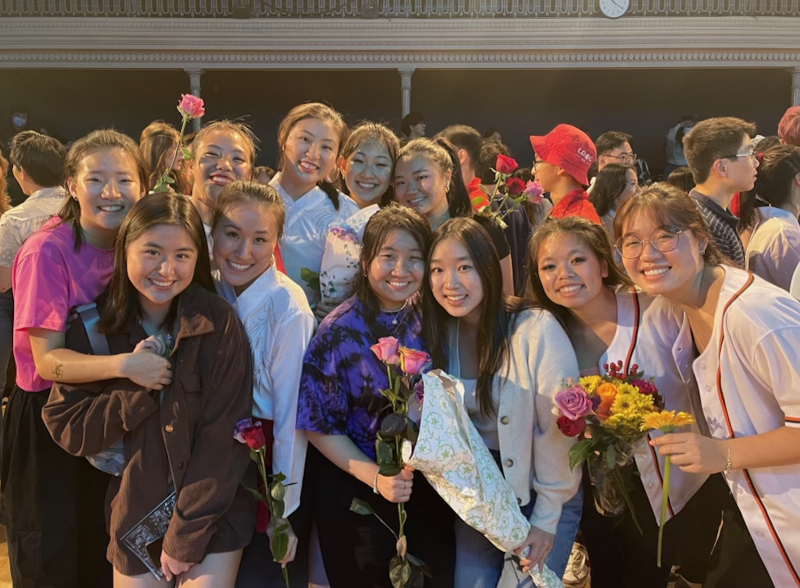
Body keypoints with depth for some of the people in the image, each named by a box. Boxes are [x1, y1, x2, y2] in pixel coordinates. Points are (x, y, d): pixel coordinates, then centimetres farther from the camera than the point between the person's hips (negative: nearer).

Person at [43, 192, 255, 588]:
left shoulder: (218, 323, -14)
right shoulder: (95, 327, -6)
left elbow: (223, 436, -13)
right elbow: (66, 429, -5)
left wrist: (186, 537, -13)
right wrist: (133, 383, -20)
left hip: (214, 512, -2)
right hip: (134, 516, 2)